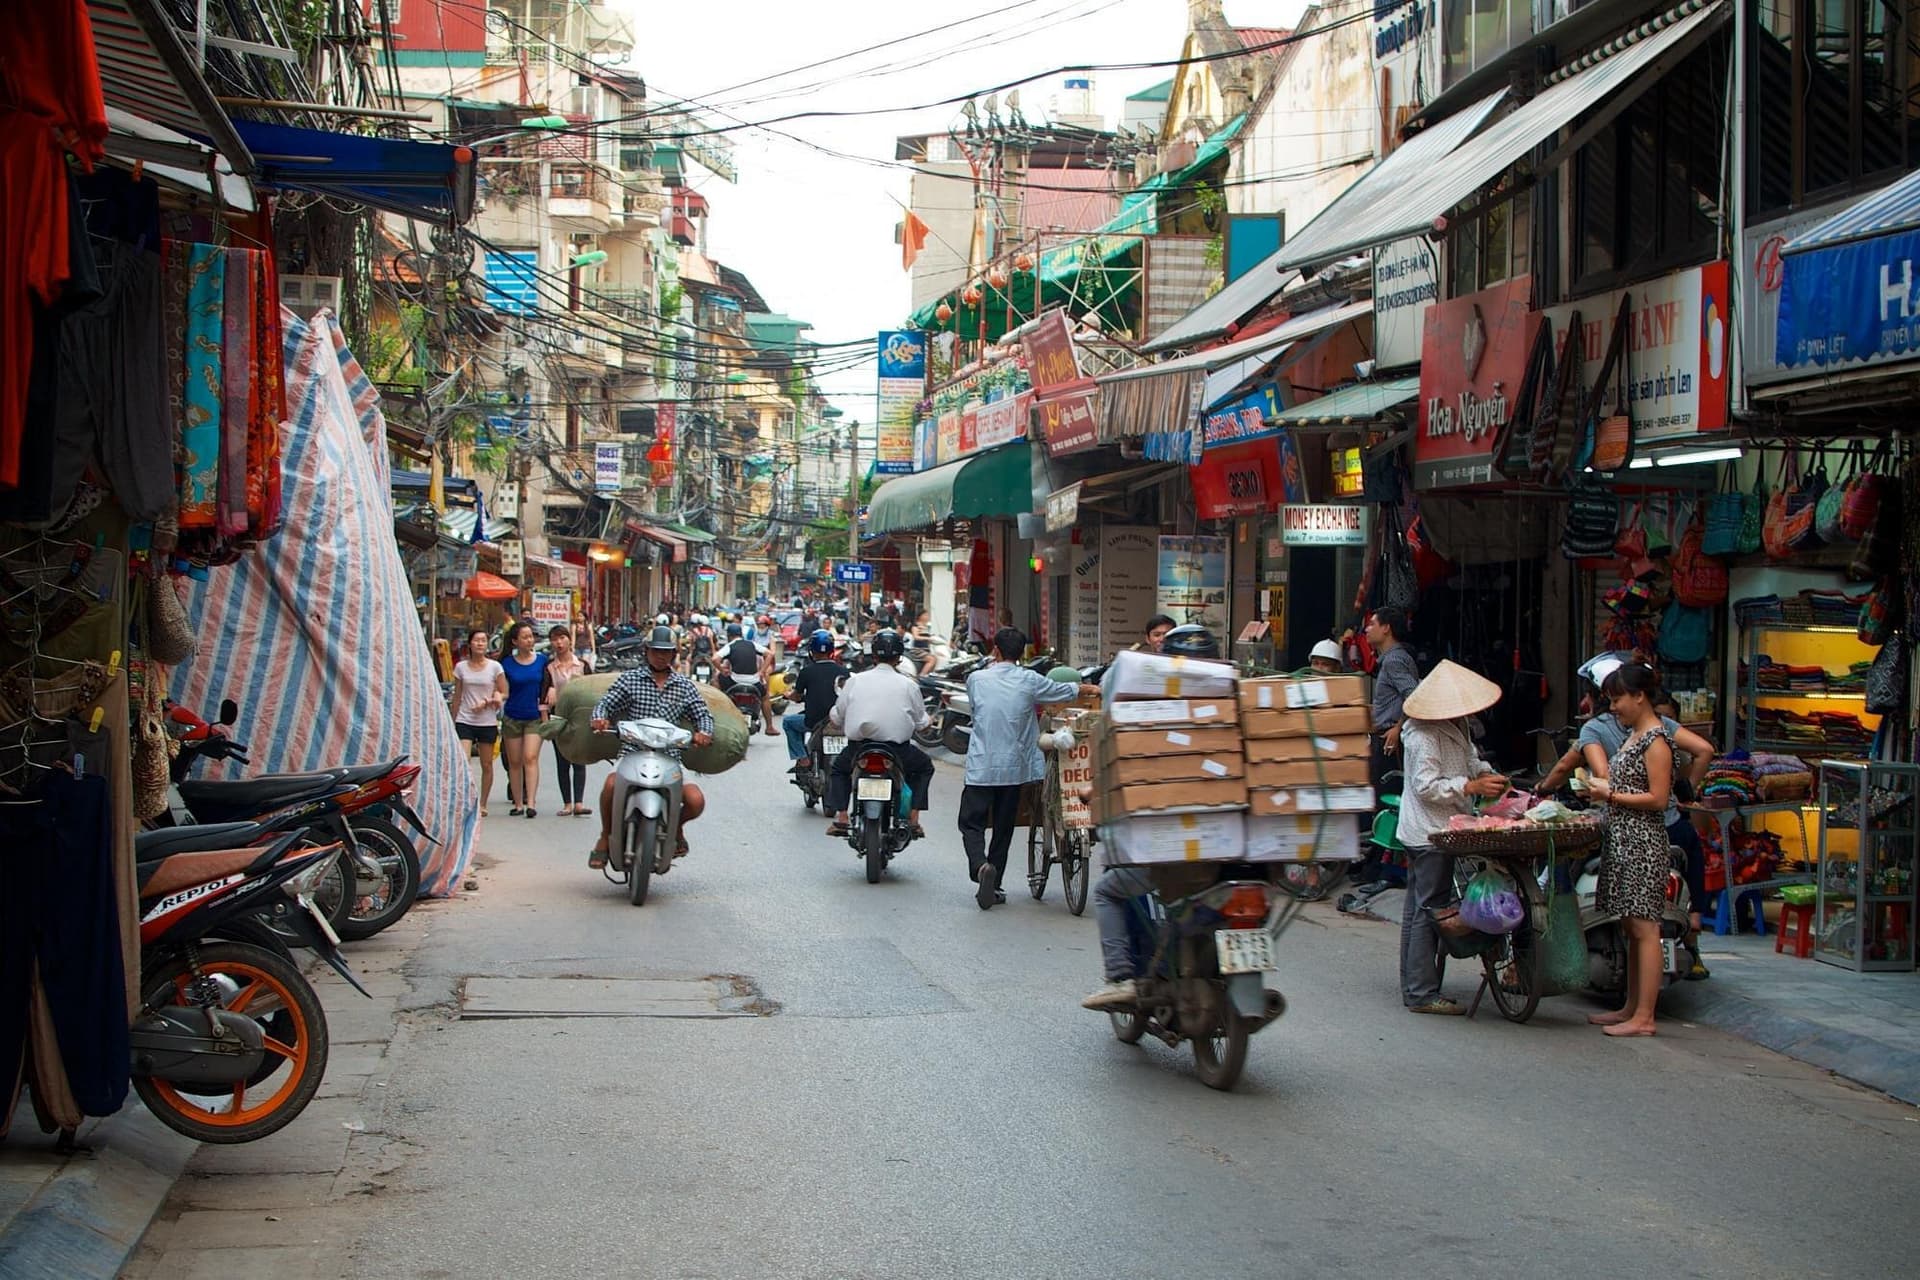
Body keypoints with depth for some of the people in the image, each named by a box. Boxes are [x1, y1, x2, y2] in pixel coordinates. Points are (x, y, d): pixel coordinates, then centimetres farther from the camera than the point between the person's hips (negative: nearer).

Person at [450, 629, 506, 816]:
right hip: (465, 721, 0)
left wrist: (487, 702, -14)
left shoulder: (494, 667, 1)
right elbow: (457, 697, 11)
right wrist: (452, 722, 10)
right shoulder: (461, 667, 5)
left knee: (486, 765, 6)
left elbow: (504, 694, 3)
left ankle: (482, 804, 17)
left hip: (487, 722, 0)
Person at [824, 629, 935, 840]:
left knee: (839, 768, 32)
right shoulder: (908, 685, 0)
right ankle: (913, 818, 14)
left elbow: (836, 718, 7)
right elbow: (921, 722, 6)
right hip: (898, 750, -1)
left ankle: (841, 817, 14)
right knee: (924, 767, 28)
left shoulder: (854, 681, 2)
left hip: (858, 749, 1)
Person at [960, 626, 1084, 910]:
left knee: (971, 823, 3)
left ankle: (980, 866, -25)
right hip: (1015, 767, 2)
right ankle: (994, 885, 17)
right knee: (1003, 828, 13)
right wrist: (1087, 688, 31)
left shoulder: (977, 679, -4)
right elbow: (1066, 691, 10)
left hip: (981, 767, -1)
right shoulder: (1029, 681, -4)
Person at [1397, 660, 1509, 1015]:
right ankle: (1422, 993, -6)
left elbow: (1469, 757, 24)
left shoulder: (1455, 726, 12)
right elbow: (1426, 785, -23)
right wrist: (1472, 787, -24)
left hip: (1423, 833, 11)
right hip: (1430, 833, -11)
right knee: (1431, 909, -8)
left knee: (1417, 908, 13)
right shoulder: (1425, 735, -20)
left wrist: (1486, 774, 4)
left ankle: (1412, 987, 20)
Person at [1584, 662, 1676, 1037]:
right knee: (1632, 928, 14)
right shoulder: (1633, 735, 16)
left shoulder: (1656, 740, -13)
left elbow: (1658, 798, -18)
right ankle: (1631, 1009, 20)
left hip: (1643, 844, -10)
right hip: (1623, 840, 10)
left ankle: (1644, 1018, -7)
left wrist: (1611, 795, -13)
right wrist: (1603, 788, 8)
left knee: (1644, 928, -8)